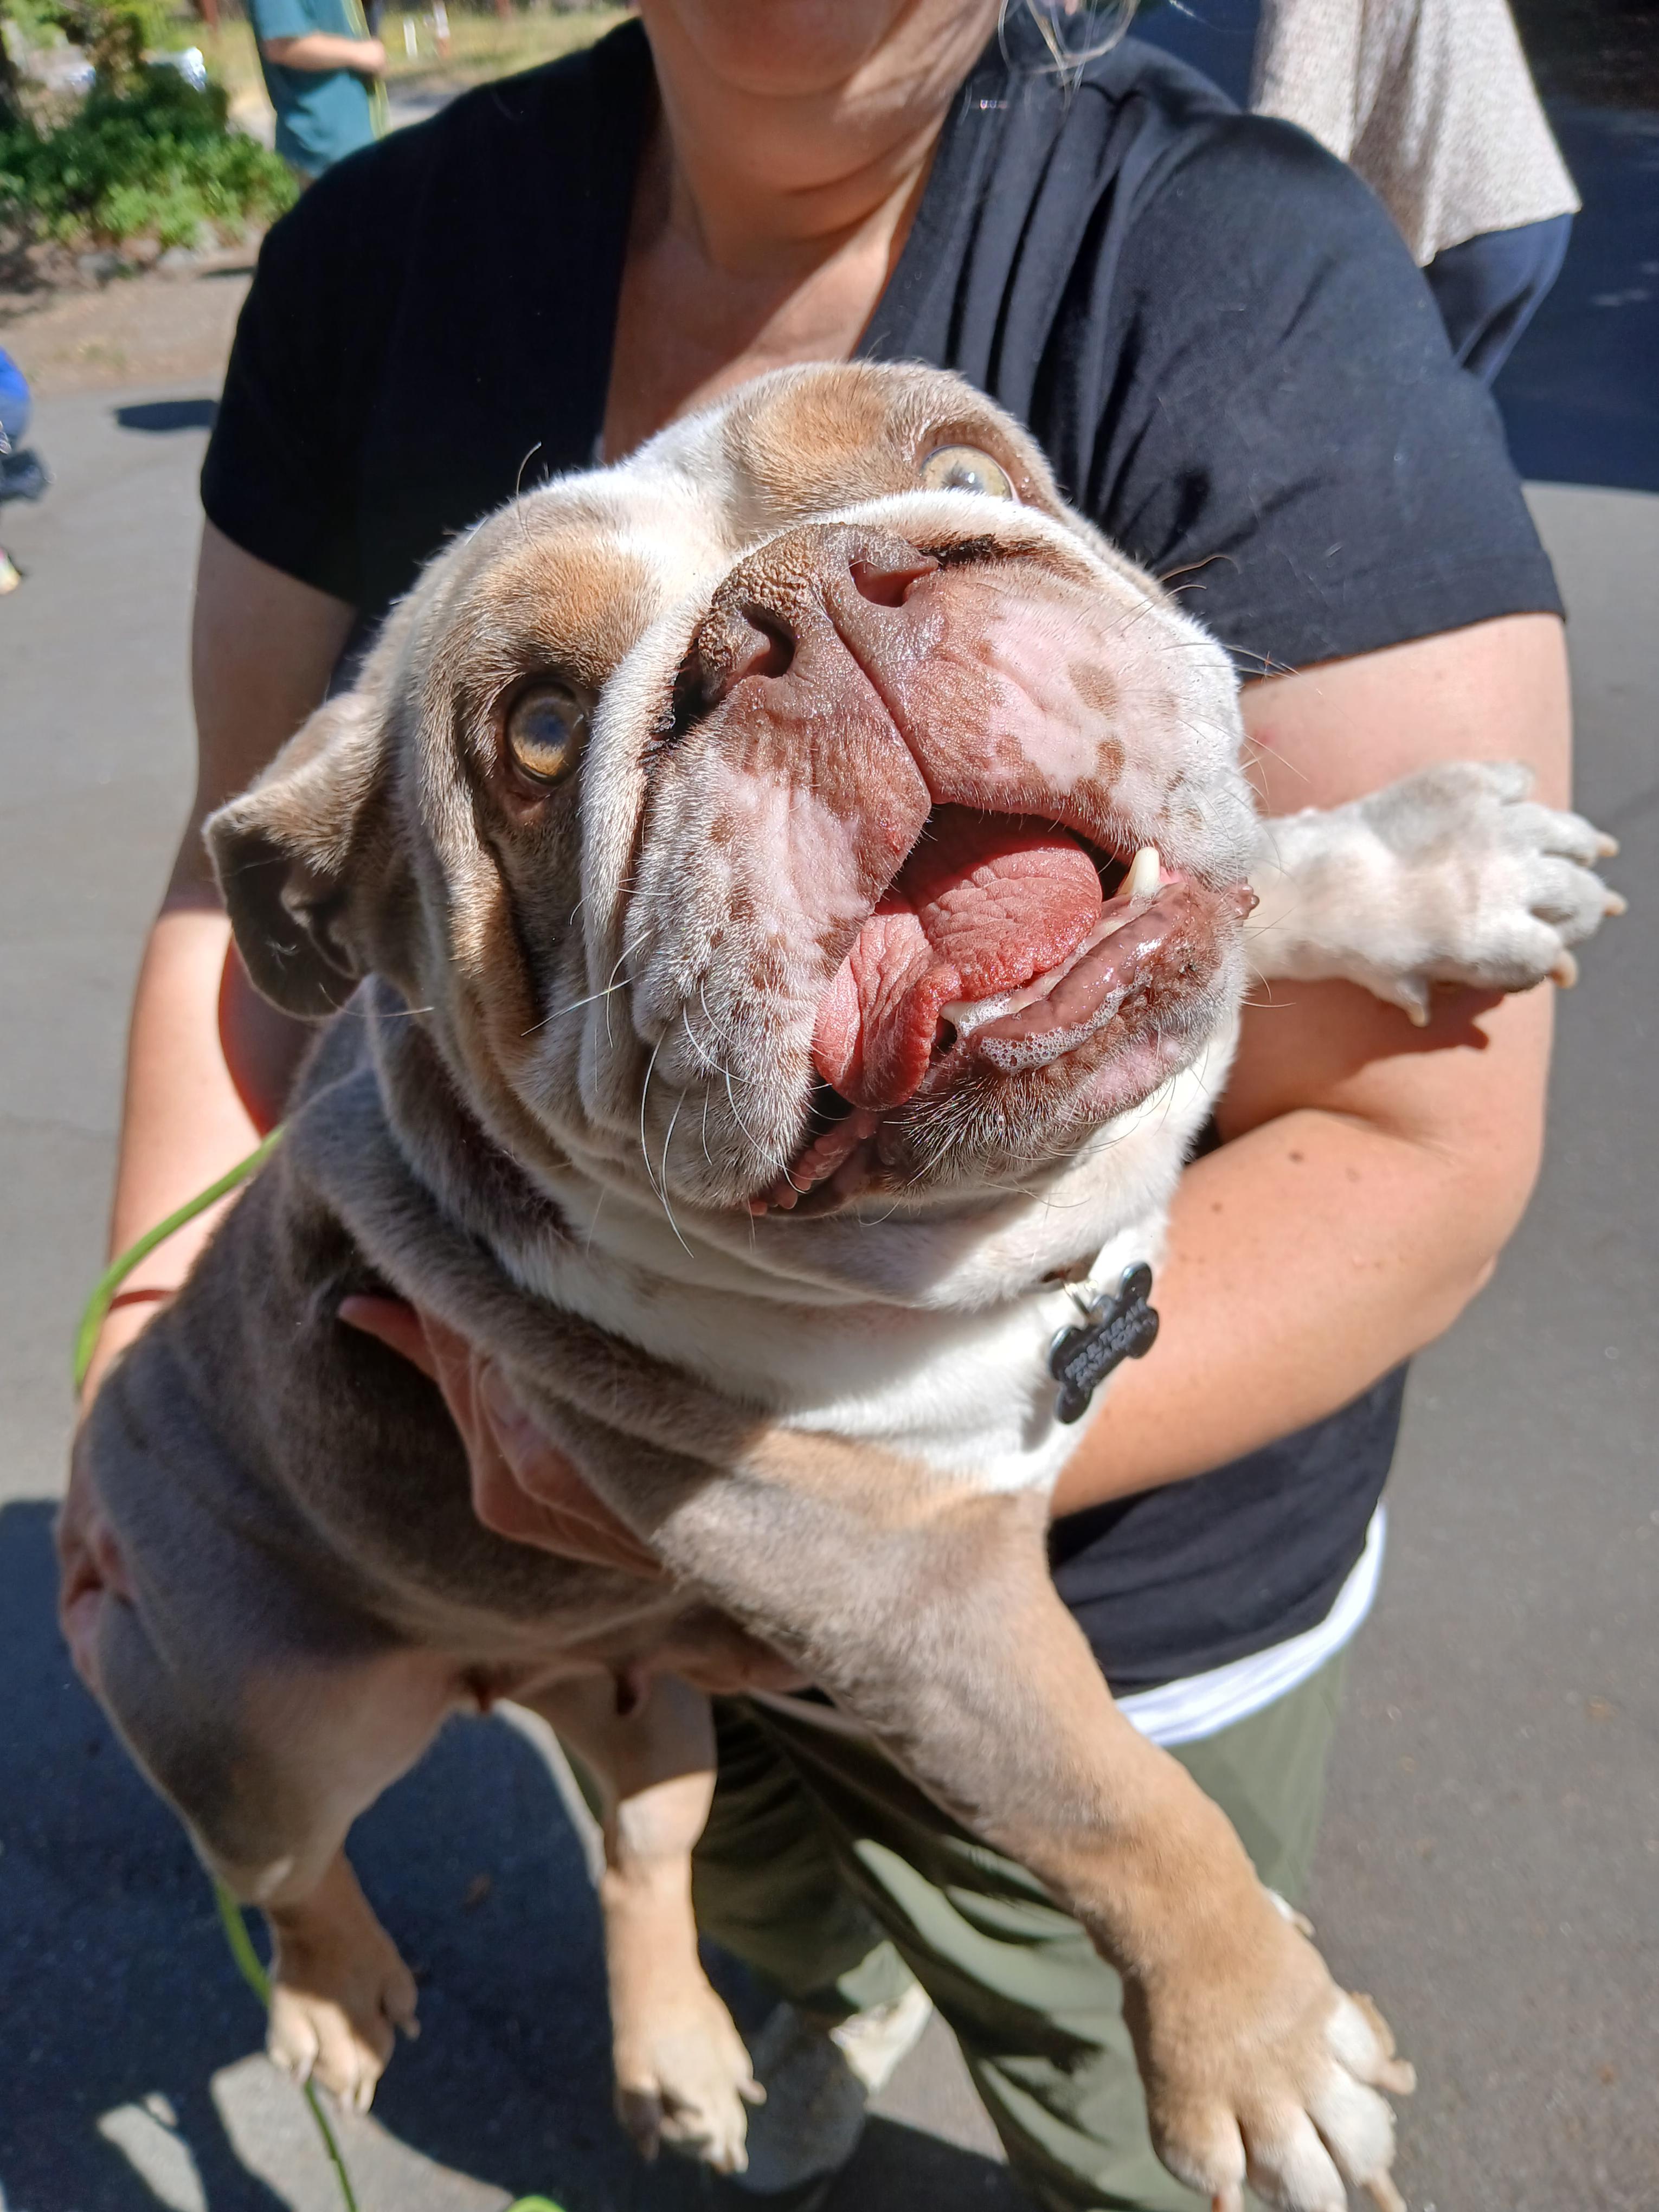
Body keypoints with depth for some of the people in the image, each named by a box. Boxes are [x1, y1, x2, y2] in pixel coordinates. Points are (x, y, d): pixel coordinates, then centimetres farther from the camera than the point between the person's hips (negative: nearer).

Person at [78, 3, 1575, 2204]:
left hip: (1099, 1594, -4)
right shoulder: (382, 256, -10)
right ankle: (839, 1998, 76)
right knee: (745, 1886, 38)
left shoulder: (1245, 291, -27)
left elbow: (1417, 1144, -27)